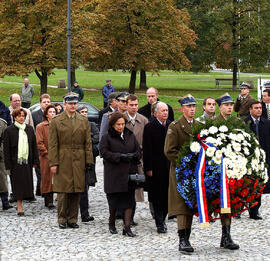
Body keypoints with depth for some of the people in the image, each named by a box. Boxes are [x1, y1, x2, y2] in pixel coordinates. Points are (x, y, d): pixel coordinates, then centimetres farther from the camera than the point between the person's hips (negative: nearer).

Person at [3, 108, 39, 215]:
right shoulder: (9, 130, -1)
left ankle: (19, 203, 16)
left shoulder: (29, 129, 10)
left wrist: (35, 161, 7)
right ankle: (19, 206, 3)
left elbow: (34, 145, 13)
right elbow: (6, 149, -2)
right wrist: (8, 165, -6)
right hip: (15, 162, -3)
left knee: (26, 182, 3)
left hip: (27, 162, 3)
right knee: (17, 184, -2)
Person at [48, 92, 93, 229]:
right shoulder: (56, 121, 3)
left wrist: (89, 161, 3)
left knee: (76, 191, 4)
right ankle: (62, 219, 8)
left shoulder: (84, 121, 11)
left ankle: (72, 218, 12)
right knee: (63, 191, -3)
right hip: (62, 161, -3)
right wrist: (53, 163, -7)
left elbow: (88, 143, 10)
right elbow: (52, 144, -1)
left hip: (79, 161, 3)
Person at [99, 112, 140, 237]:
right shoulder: (107, 137, -1)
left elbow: (138, 150, 14)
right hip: (114, 174, -3)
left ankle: (127, 226, -3)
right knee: (114, 199, 3)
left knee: (129, 199, -3)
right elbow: (104, 152, -11)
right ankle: (111, 223, 24)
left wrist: (133, 155, -9)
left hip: (130, 172, 3)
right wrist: (120, 157, -18)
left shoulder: (130, 136, 13)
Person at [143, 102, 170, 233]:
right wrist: (148, 168, -11)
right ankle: (160, 224, 3)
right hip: (156, 167, -4)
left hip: (169, 167, 4)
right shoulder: (150, 127, -7)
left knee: (167, 195, 6)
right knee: (157, 196, 0)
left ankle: (162, 219, 21)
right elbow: (147, 150, -8)